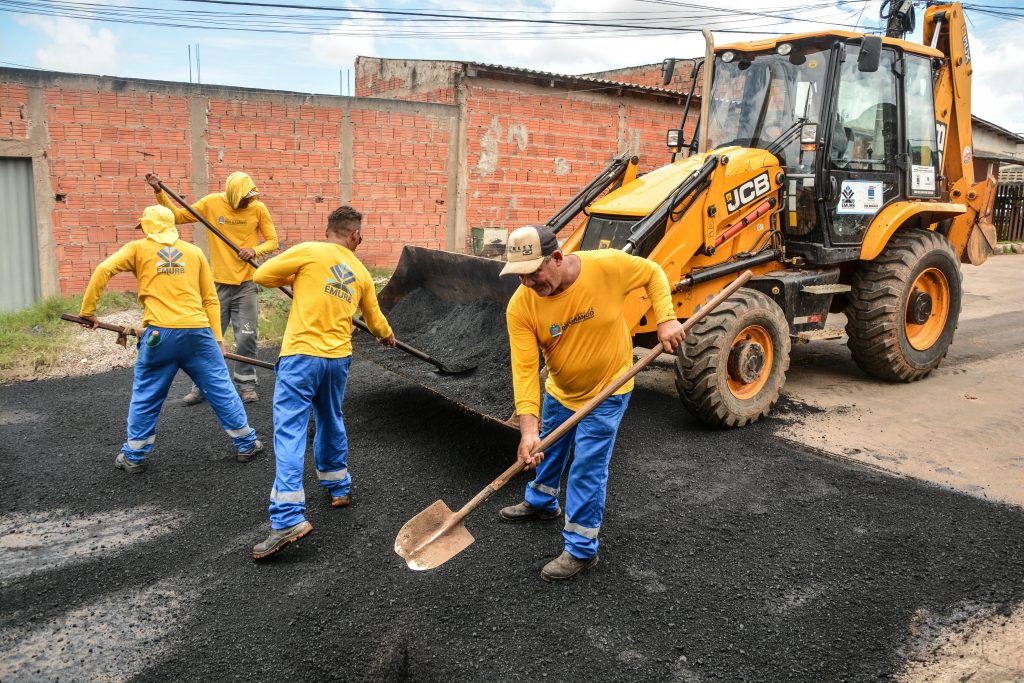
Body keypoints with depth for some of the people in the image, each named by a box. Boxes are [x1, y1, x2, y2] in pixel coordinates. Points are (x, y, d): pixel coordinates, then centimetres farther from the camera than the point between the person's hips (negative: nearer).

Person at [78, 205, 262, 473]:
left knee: (145, 397, 14)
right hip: (197, 331, 2)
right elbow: (210, 299, 14)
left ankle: (133, 457, 25)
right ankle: (247, 444, 22)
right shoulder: (194, 252, 15)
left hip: (159, 333, -1)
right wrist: (217, 337, 17)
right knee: (221, 389, 12)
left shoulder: (138, 248, 11)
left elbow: (103, 270, -4)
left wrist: (88, 310, 4)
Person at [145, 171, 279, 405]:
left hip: (246, 284, 0)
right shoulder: (211, 203, -4)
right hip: (218, 284, 1)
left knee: (246, 337, 3)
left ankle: (247, 384, 19)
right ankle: (201, 386, 16)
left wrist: (255, 250, -18)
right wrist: (159, 192, -5)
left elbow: (272, 241, 1)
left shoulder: (258, 208, -5)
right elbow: (178, 216, 5)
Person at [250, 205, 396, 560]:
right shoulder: (361, 273, 13)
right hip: (338, 358, 5)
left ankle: (288, 518, -15)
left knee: (290, 432, -8)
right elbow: (375, 319, 26)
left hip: (301, 355, -5)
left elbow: (262, 275, 0)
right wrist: (388, 336, 49)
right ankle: (338, 488, 39)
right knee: (332, 424, 25)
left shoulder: (309, 251, -3)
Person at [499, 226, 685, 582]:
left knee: (587, 468, -4)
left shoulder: (607, 265, -28)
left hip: (606, 392, -3)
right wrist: (528, 429, -36)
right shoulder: (521, 306, -24)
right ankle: (541, 502, 53)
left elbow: (653, 273, -8)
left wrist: (666, 319, -20)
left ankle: (581, 550, 13)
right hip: (559, 391, 4)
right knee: (547, 451, 24)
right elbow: (524, 371, -26)